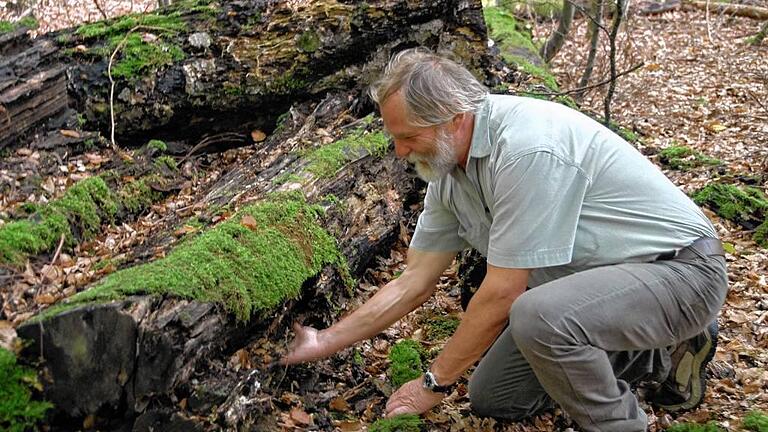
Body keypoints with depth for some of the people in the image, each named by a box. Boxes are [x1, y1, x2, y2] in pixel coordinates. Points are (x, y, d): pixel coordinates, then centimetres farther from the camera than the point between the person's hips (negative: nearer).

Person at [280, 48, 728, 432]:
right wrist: (325, 342, 6)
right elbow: (414, 283, 6)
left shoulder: (525, 148, -31)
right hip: (590, 278, 9)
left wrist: (435, 382, -13)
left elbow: (502, 293, -26)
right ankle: (655, 355, 18)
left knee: (537, 316, -37)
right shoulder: (448, 173, -1)